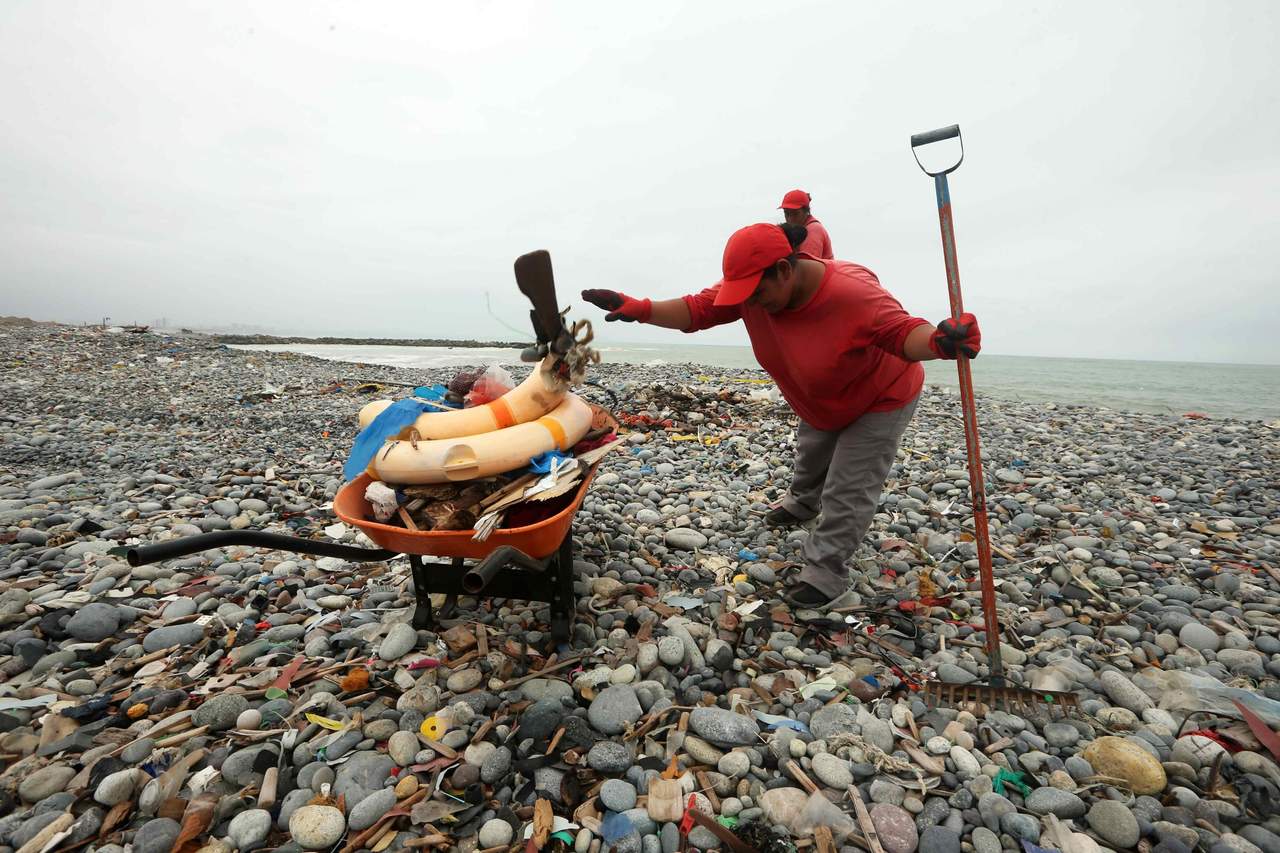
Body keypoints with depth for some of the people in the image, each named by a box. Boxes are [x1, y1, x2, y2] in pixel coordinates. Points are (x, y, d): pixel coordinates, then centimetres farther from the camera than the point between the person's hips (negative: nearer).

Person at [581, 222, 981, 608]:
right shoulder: (752, 285, -24)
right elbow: (698, 309, -24)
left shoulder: (852, 293, -41)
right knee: (809, 457, 30)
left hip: (881, 400, -6)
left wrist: (938, 341, -63)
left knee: (847, 491, -3)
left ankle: (825, 575, 13)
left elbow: (902, 331, -39)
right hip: (820, 404, 7)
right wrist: (638, 309, -37)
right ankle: (802, 504, 61)